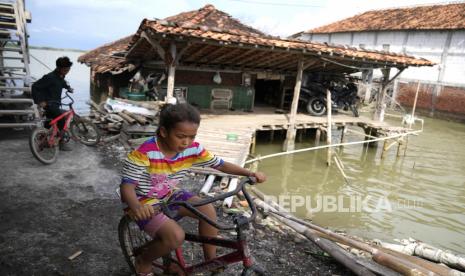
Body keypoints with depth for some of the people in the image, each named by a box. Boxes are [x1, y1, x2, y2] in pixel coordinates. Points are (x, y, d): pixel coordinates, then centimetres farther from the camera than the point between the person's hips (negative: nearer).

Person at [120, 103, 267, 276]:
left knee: (208, 209, -14)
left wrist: (250, 173, -17)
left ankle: (211, 260, 7)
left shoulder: (193, 149, -13)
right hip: (145, 203, -5)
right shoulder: (145, 153, -29)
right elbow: (127, 185, -31)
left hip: (169, 196, 6)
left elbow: (220, 164, -6)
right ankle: (143, 262, 6)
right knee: (176, 237, -27)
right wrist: (136, 206, -54)